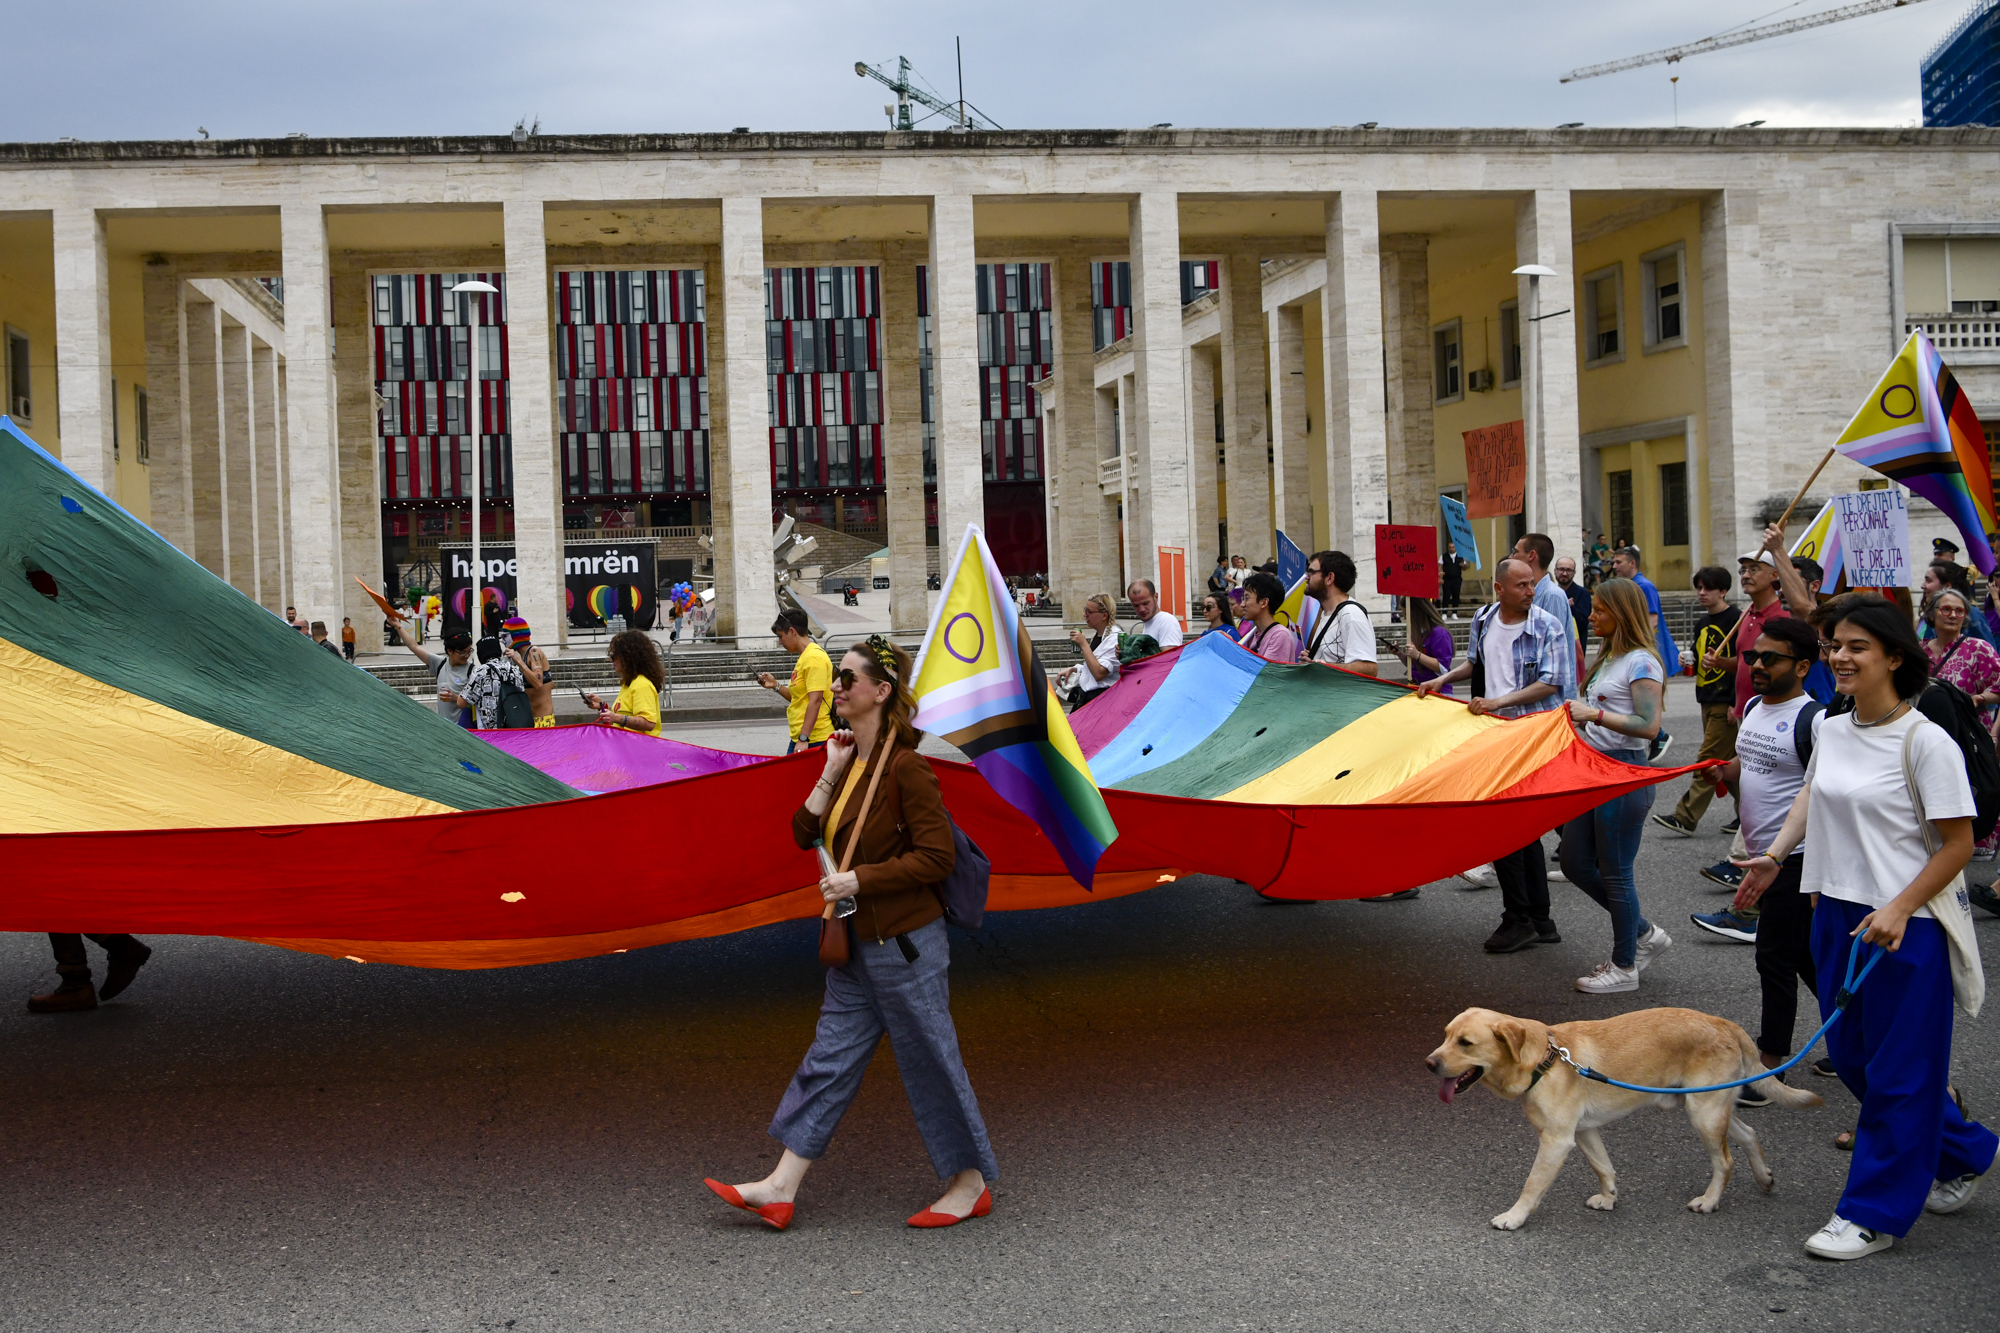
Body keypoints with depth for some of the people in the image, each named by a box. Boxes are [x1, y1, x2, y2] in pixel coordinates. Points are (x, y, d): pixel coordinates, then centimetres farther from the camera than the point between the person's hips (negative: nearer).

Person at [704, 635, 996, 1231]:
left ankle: (972, 1183, 19)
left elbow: (935, 856, -19)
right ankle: (780, 1188, 13)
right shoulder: (849, 759, 9)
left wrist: (859, 879, -19)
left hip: (904, 943, -9)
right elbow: (805, 833, 8)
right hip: (858, 944, 9)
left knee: (930, 1061, 3)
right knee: (830, 1059, 10)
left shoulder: (904, 765, -17)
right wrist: (830, 774, -2)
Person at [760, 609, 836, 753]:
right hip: (799, 737, 10)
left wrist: (803, 739, -24)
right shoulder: (804, 657, 17)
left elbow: (815, 700, -20)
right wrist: (776, 685, 12)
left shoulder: (814, 657, -13)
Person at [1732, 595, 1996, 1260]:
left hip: (1905, 928, -8)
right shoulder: (1830, 731, 5)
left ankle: (1873, 1212, 14)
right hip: (1836, 916, 8)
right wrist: (1775, 854, 12)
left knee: (1896, 1070, 2)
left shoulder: (1926, 742, -15)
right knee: (1851, 1056, 16)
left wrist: (1897, 911, -21)